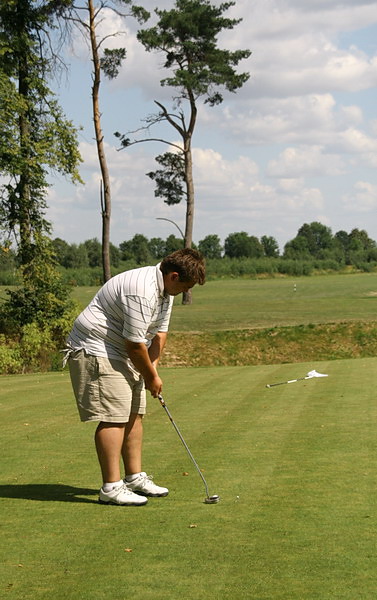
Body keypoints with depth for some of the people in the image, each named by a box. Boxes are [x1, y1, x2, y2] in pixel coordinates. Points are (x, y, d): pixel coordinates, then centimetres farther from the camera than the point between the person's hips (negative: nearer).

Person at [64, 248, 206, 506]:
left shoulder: (165, 290, 7)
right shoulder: (142, 291, -28)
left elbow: (160, 331, 14)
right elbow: (134, 344, -24)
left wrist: (153, 366, 1)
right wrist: (151, 377, -10)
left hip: (121, 354, 11)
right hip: (96, 351, -11)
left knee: (134, 414, 11)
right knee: (114, 417, -14)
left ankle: (135, 477, 18)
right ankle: (111, 487, -13)